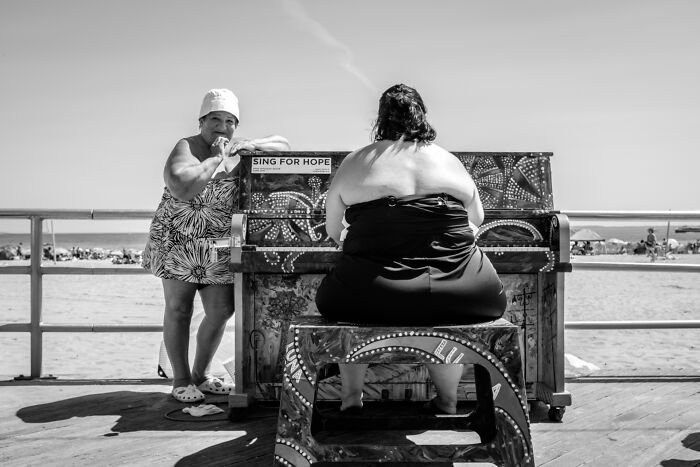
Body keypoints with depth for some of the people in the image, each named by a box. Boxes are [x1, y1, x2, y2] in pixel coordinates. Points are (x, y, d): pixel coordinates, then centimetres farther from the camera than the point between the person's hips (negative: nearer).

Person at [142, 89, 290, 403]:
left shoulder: (238, 149, 5)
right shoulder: (187, 148, -11)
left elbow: (283, 146, 7)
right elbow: (181, 188, -30)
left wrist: (251, 145, -10)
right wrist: (217, 159, -22)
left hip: (217, 247, 5)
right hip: (178, 242, -5)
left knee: (221, 310, 4)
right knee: (178, 309, 3)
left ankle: (200, 376, 23)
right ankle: (180, 381, 16)